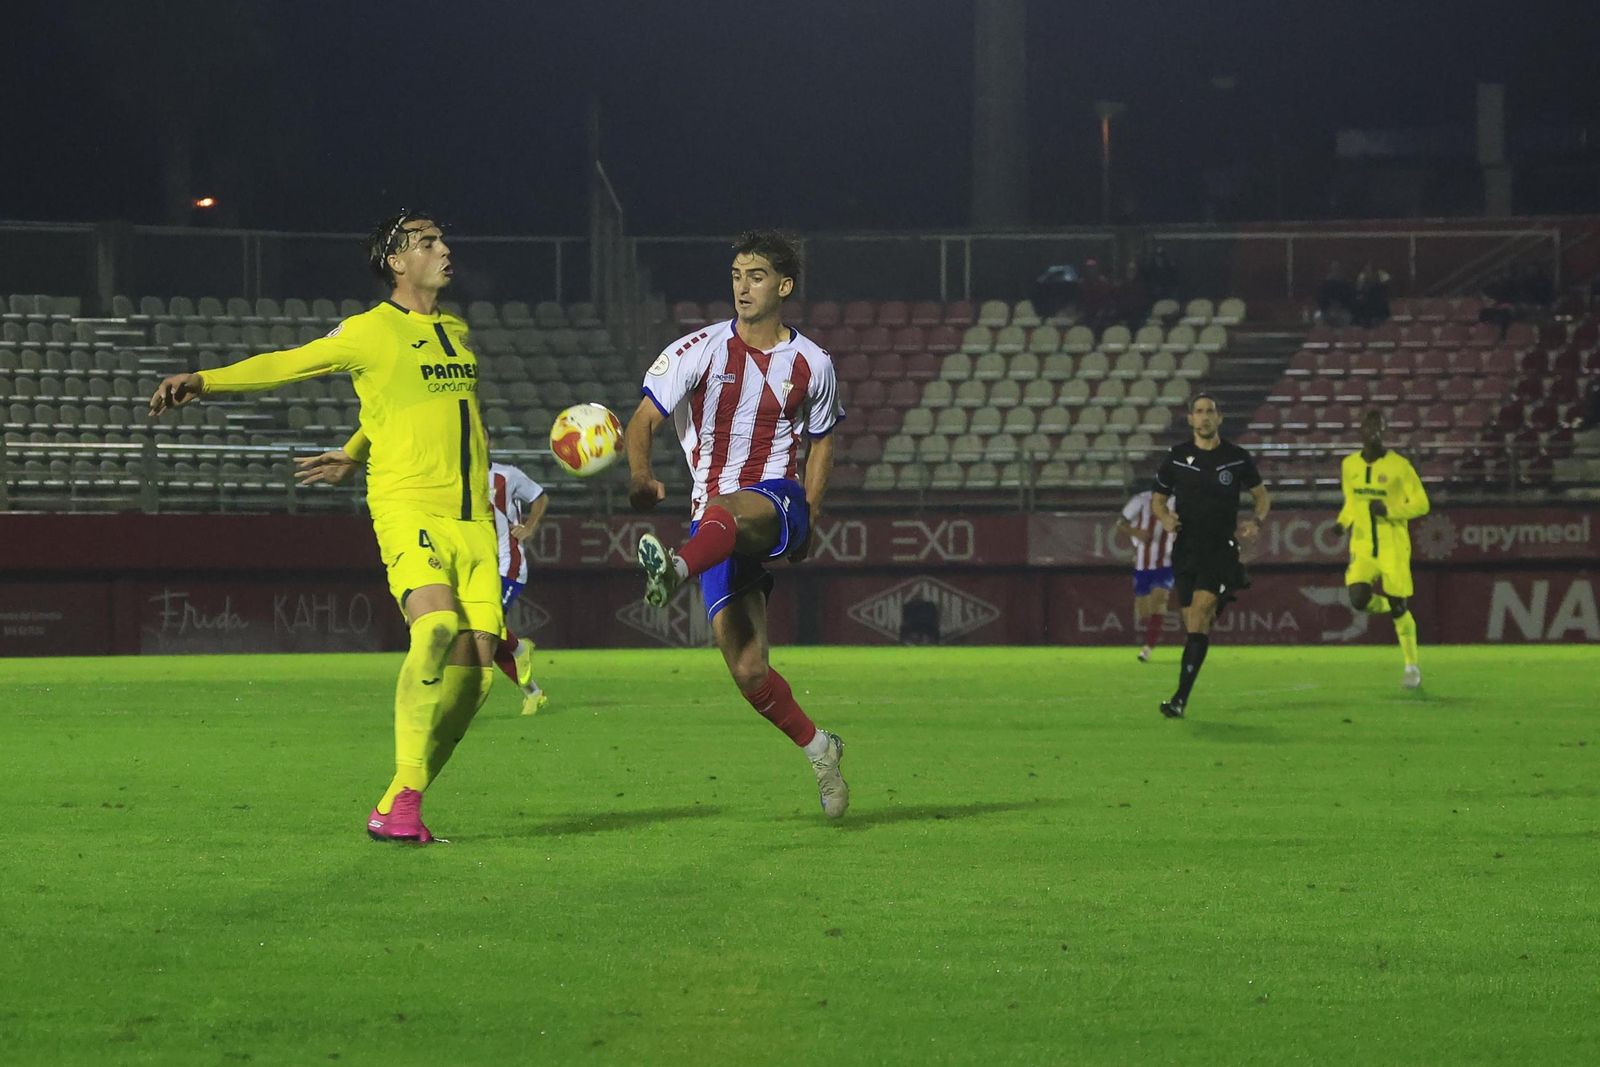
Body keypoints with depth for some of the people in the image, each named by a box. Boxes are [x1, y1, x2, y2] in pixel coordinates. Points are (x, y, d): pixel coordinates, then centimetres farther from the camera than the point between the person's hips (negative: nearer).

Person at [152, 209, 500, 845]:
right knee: (438, 626, -29)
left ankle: (399, 807, 5)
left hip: (473, 517, 6)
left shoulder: (456, 331, 21)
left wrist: (355, 453, 35)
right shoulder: (369, 332, 2)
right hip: (408, 506, -6)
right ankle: (403, 796, -24)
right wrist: (205, 381, -13)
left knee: (476, 665, -5)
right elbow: (285, 364, 0)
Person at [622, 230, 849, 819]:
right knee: (748, 671, -7)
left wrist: (808, 513, 8)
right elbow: (641, 422, -5)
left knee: (729, 511, -41)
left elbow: (821, 438, 21)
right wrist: (641, 476, -26)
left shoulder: (812, 364, 6)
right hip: (713, 518, 1)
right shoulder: (699, 351, 0)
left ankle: (674, 570, -73)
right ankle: (816, 747, 17)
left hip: (777, 503, -1)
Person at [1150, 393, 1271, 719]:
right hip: (1186, 549, 3)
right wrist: (1165, 518, -8)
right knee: (1194, 623, 3)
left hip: (1221, 549, -3)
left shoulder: (1237, 458, 1)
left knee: (1198, 615, -18)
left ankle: (1181, 698, -22)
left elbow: (1262, 495, 15)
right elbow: (1157, 499, 15)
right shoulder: (1176, 458, 5)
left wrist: (1256, 521, -5)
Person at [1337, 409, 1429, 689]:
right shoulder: (1349, 465, 6)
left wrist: (1389, 510, -19)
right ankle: (1395, 609, 18)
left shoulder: (1399, 466, -8)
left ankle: (1412, 666, 13)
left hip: (1394, 548, -3)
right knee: (1359, 598, -17)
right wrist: (1342, 522, 2)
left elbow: (1421, 504, -5)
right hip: (1363, 548, 3)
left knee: (1399, 607, -3)